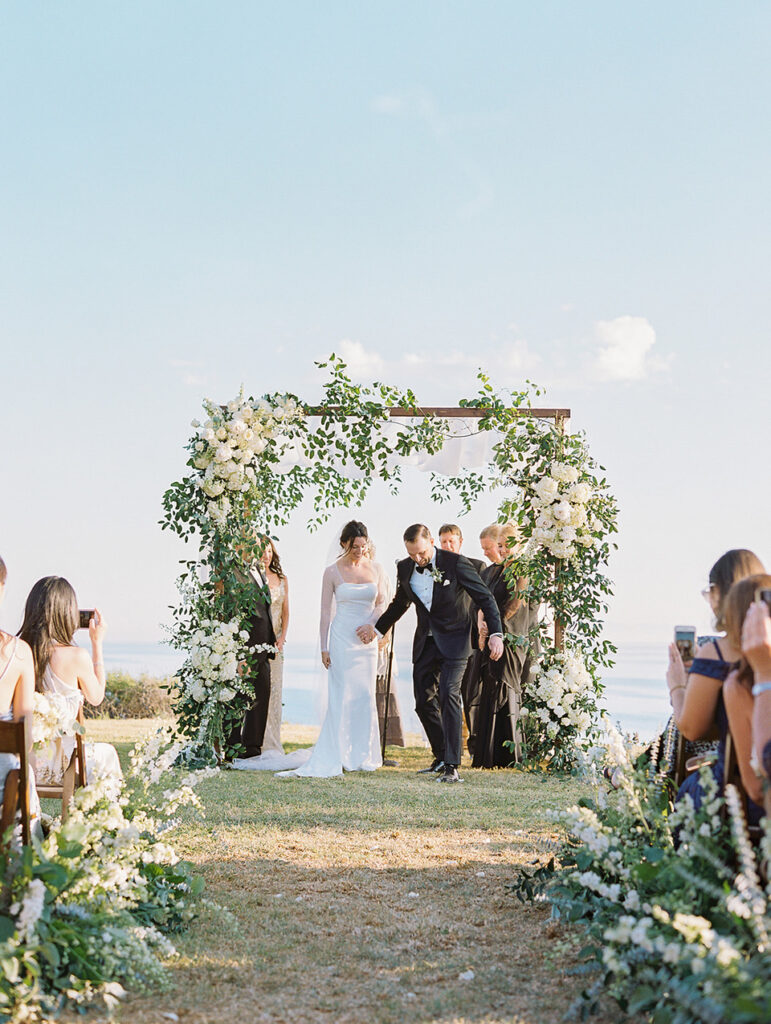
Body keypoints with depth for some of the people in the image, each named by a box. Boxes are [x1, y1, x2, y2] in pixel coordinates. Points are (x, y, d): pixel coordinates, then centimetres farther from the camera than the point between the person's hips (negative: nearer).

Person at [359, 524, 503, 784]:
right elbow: (400, 603, 21)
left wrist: (496, 634, -22)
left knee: (448, 696, -18)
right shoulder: (405, 568, 1)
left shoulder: (456, 563, -14)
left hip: (453, 640, -6)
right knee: (424, 702, 7)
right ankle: (441, 757, 25)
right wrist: (377, 628, 28)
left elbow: (485, 598, -11)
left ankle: (452, 767, -17)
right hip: (425, 643, 6)